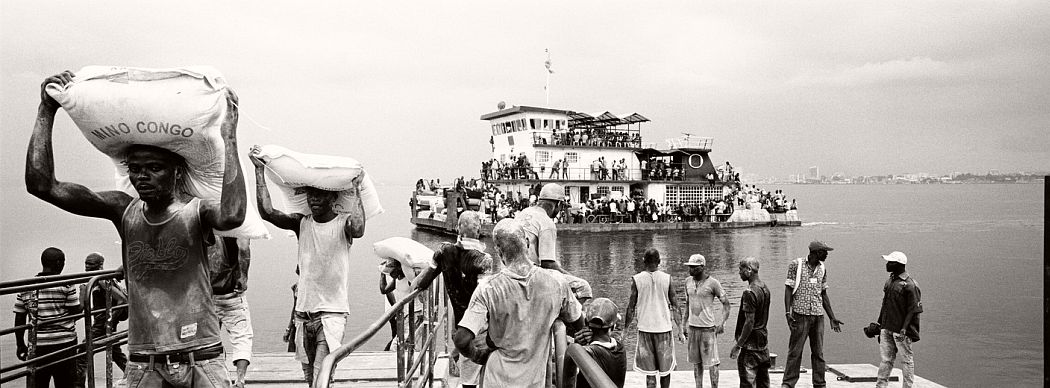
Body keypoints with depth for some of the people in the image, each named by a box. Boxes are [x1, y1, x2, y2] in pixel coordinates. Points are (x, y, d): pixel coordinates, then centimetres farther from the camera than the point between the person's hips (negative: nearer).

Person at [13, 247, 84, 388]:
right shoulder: (66, 285, -7)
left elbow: (19, 319, 6)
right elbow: (76, 312, -7)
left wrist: (20, 345, 14)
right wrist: (83, 304, 15)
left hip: (37, 345, 3)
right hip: (64, 343, -3)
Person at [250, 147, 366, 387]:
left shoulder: (343, 223, -5)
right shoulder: (301, 223, 6)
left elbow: (357, 230, -29)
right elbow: (267, 212, -8)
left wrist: (355, 191, -19)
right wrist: (260, 171, -5)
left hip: (332, 312, -5)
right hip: (303, 311, 5)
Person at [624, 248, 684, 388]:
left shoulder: (636, 279, -4)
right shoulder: (667, 278, -2)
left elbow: (631, 308, -2)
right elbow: (675, 307, 0)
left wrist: (625, 329, 8)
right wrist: (680, 330, 6)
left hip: (645, 329, 0)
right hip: (664, 329, 0)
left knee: (650, 372, 4)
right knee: (665, 369, 15)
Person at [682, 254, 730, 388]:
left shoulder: (713, 283, -10)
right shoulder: (688, 281, 7)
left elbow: (726, 303, -5)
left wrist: (722, 321, -17)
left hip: (708, 328, -5)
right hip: (692, 327, 5)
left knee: (712, 362, -1)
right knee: (696, 362, 10)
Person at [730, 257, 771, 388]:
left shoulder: (750, 293, -20)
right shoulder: (765, 288, 9)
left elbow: (750, 322, -22)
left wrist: (738, 345, -18)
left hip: (751, 343, -9)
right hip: (763, 341, 9)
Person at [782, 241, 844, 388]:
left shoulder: (822, 269, 12)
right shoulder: (796, 265, -3)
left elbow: (823, 294, 18)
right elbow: (788, 289, -3)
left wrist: (832, 318, 18)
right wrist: (787, 312, -13)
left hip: (818, 315, 5)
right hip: (800, 315, -5)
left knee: (818, 352, 7)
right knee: (795, 352, -3)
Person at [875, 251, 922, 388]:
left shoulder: (909, 284, -13)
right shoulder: (890, 280, 12)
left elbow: (914, 310, -14)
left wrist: (904, 329, -19)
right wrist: (880, 323, 17)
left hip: (901, 330, -7)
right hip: (887, 328, 7)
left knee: (906, 359, 4)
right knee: (885, 358, 9)